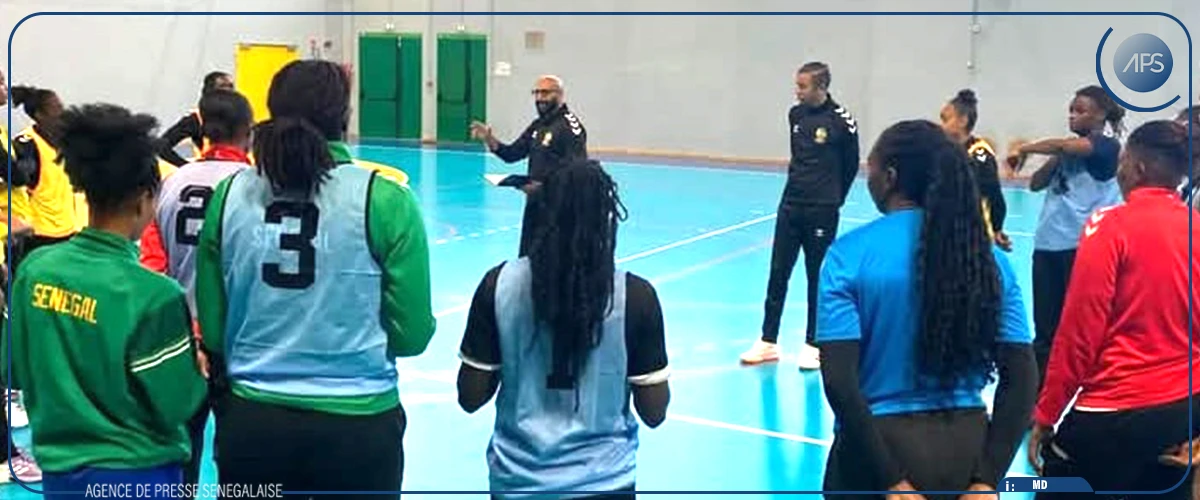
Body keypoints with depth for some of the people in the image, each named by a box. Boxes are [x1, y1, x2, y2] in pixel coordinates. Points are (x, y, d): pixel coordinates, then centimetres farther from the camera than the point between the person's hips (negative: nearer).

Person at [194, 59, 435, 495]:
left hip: (250, 422, 3)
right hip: (356, 424, -2)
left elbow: (212, 331, 3)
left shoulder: (229, 196, -2)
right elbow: (412, 335, -8)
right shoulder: (385, 200, -11)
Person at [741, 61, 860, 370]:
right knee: (777, 274, 7)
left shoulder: (841, 122, -11)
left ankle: (812, 345, 16)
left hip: (821, 213, -5)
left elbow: (851, 166, 0)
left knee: (818, 278, 5)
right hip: (790, 206, 5)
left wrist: (832, 200, 8)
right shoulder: (796, 115, 5)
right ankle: (768, 342, 15)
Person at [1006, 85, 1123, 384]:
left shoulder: (1107, 146, -4)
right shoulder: (1069, 152, 18)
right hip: (1047, 245, 7)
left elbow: (1062, 145, -21)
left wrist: (1024, 149, -10)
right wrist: (1058, 158, -1)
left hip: (1083, 246, -7)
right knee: (1045, 329, 10)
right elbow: (1036, 184, 11)